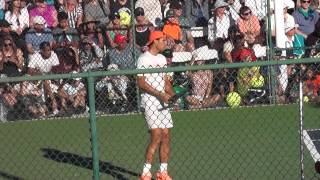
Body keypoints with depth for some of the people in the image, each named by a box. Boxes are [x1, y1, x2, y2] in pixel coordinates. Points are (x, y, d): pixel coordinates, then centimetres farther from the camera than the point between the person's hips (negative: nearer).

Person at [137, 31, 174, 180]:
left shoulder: (162, 59, 16)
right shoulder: (144, 59, -8)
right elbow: (141, 83, -14)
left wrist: (172, 95, 4)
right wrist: (159, 94, -19)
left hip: (163, 101, 8)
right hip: (150, 101, -8)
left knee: (166, 136, 4)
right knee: (156, 136, -15)